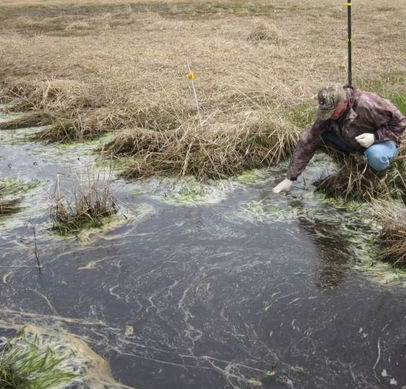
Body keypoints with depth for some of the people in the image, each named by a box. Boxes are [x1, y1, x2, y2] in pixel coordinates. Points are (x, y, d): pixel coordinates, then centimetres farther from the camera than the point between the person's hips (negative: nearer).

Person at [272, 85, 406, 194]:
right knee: (320, 132, -16)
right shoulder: (326, 112, -19)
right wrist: (290, 178, -23)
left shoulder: (366, 105, -34)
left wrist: (375, 136, -36)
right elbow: (307, 142, -20)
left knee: (375, 155, -40)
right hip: (353, 143, 4)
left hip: (382, 141, -4)